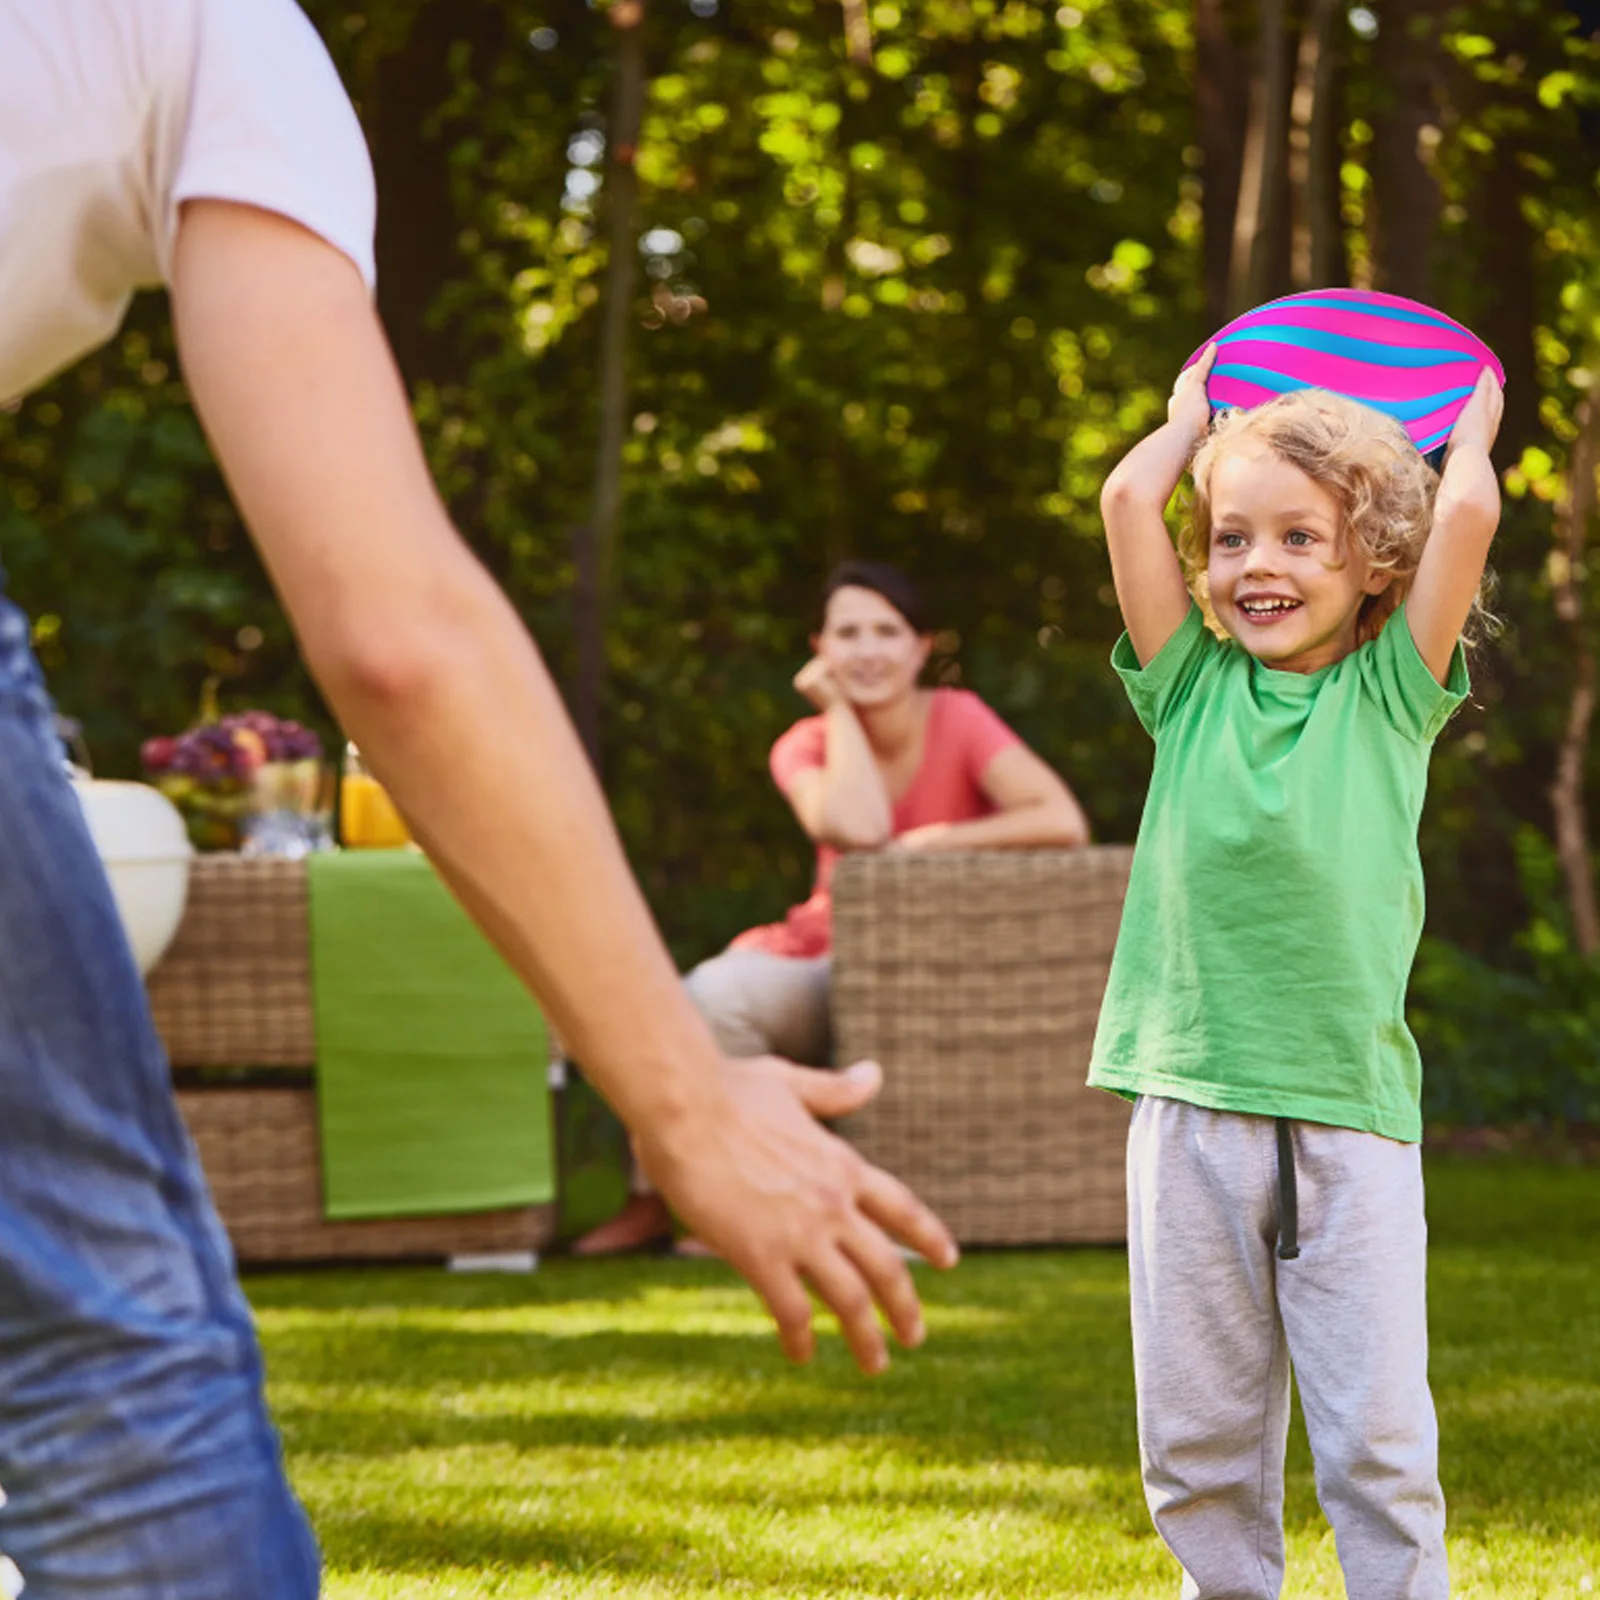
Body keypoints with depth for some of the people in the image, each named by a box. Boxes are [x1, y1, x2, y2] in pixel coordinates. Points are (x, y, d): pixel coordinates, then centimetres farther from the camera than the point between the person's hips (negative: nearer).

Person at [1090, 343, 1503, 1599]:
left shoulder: (1393, 693, 4)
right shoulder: (1194, 687, 8)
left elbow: (1466, 514, -7)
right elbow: (1132, 495, 0)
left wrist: (1475, 423, 11)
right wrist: (1193, 416, 17)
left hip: (1352, 1117, -2)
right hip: (1192, 1107, 2)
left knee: (1378, 1438, -3)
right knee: (1200, 1437, 7)